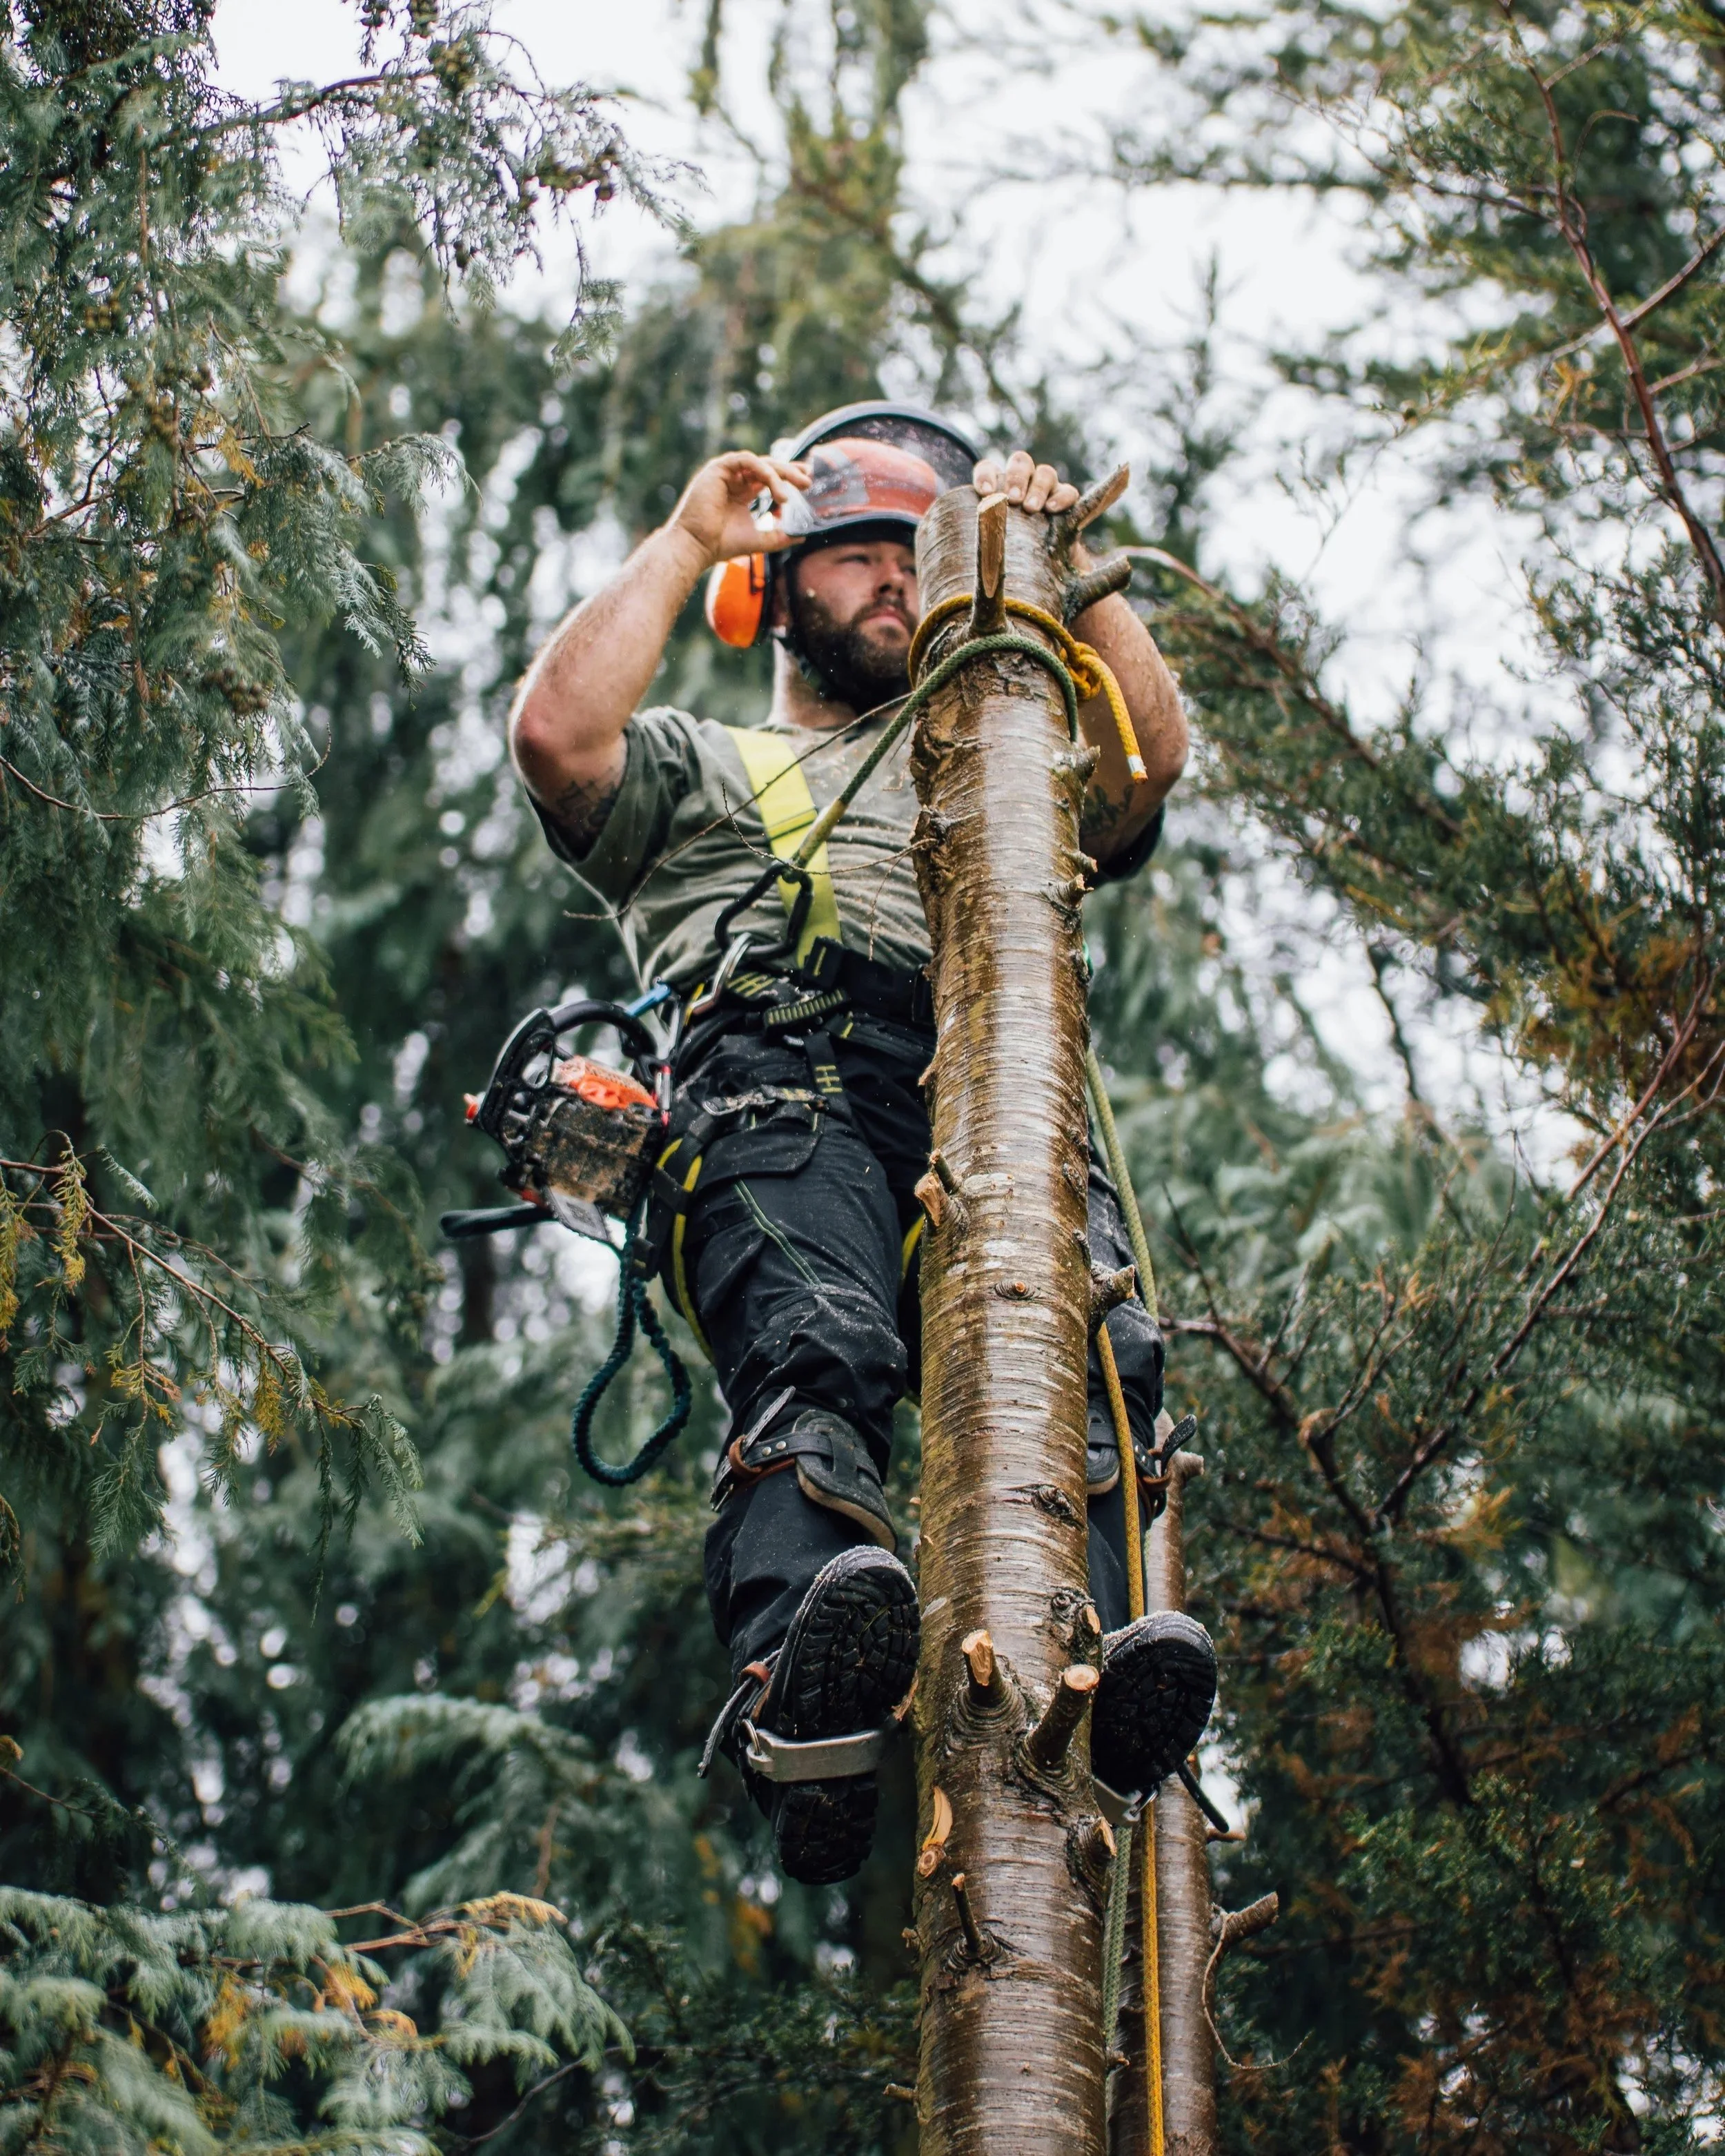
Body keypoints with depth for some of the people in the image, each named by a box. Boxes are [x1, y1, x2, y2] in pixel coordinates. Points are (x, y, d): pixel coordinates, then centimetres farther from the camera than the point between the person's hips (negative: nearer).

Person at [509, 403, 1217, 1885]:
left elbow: (1151, 759, 25)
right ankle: (802, 1695, -58)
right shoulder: (698, 768, 37)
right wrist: (686, 543, 23)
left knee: (1095, 1345, -32)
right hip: (781, 1088, -2)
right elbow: (557, 732, 14)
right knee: (820, 1350, -36)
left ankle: (1091, 1679, -54)